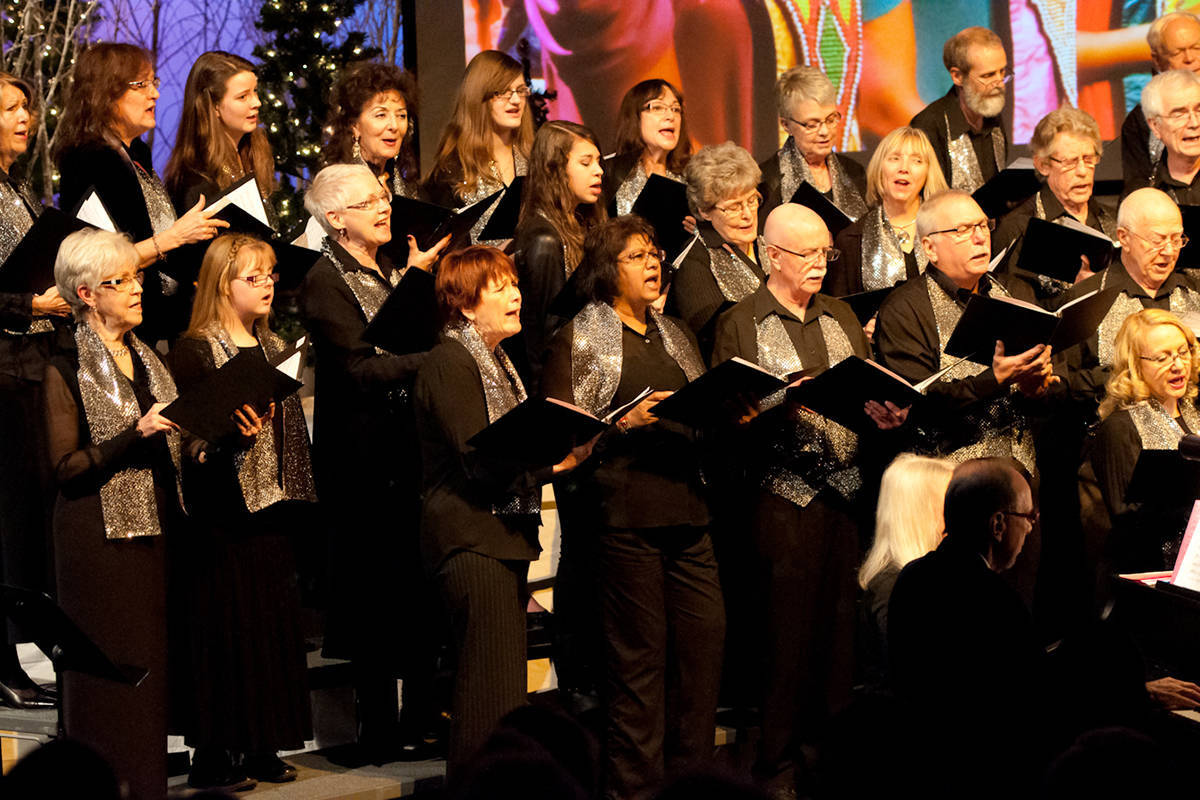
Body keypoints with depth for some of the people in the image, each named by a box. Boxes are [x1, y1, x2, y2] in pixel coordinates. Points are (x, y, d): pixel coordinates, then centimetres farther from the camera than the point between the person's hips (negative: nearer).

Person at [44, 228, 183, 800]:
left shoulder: (146, 359, 14)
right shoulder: (67, 371, -8)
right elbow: (65, 466, -14)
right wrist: (135, 435, -21)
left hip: (153, 527, 7)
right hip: (99, 535, -7)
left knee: (151, 661, 7)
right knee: (108, 667, -5)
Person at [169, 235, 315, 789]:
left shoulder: (275, 349, 15)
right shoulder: (194, 351, -6)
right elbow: (188, 434, -11)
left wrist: (298, 501, 13)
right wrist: (229, 433, -28)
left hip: (271, 509, 7)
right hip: (221, 514, -7)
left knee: (273, 623, 7)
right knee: (225, 624, -6)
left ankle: (262, 747, 14)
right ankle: (215, 756, -1)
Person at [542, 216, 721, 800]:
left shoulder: (674, 335, 22)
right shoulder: (579, 338, 3)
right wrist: (625, 421, -15)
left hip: (685, 504, 6)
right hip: (623, 506, -6)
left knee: (705, 633, -1)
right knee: (639, 650, -4)